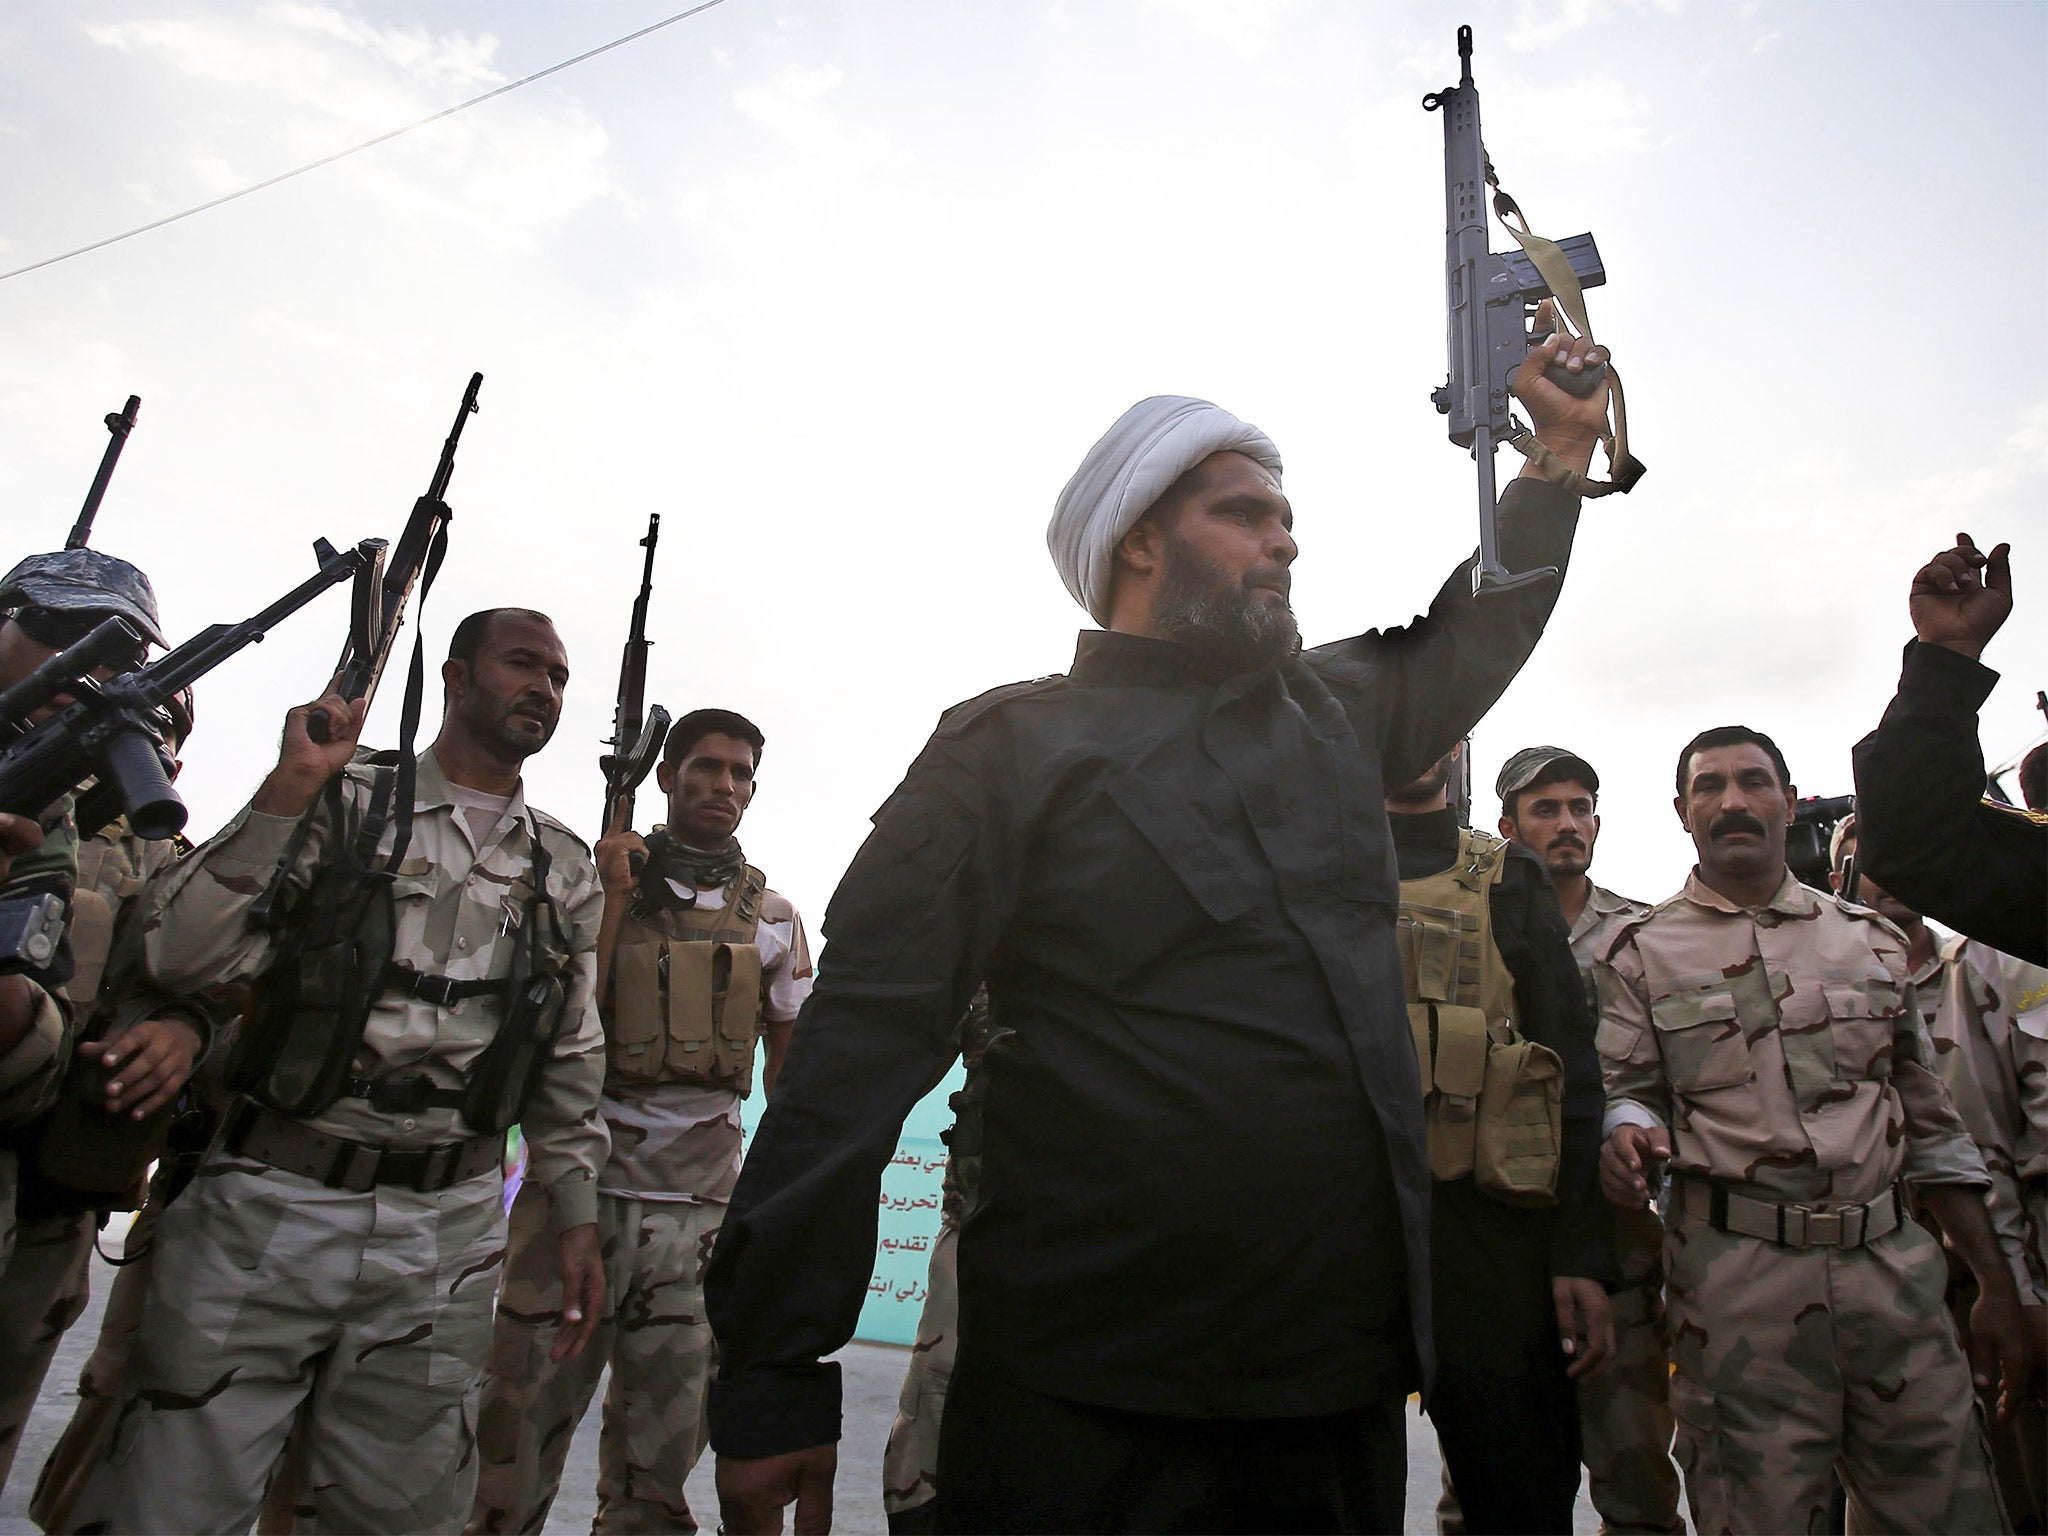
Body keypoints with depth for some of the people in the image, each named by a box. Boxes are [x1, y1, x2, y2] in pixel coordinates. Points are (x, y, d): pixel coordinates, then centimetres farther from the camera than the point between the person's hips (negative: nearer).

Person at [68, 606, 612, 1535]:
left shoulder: (564, 869, 9)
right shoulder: (340, 802, 1)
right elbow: (181, 959, -11)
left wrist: (577, 1217, 8)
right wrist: (289, 789, -16)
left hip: (447, 1232, 3)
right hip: (272, 1206, -2)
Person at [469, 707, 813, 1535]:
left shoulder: (772, 916, 7)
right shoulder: (598, 882, 1)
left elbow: (788, 1050, 15)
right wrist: (613, 898, -12)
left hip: (701, 1197, 2)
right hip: (580, 1178, -2)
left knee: (663, 1438, 11)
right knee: (521, 1416, 3)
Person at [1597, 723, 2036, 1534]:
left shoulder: (1873, 940, 14)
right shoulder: (1640, 951, 4)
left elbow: (1930, 1125, 16)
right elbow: (1625, 1090, 3)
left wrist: (1996, 1286, 14)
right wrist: (1628, 1133, -21)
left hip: (1893, 1263, 3)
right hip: (1737, 1275, -3)